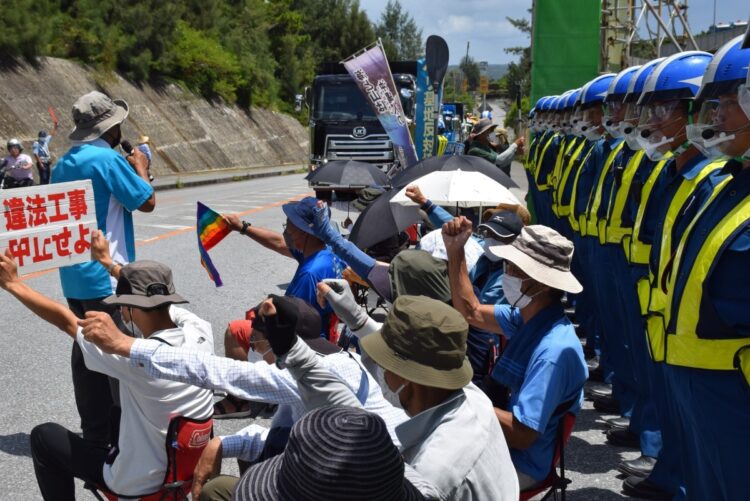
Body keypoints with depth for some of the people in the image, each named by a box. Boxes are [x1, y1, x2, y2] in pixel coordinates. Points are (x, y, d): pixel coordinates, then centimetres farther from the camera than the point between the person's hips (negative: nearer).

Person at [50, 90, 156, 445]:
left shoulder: (63, 164, 12)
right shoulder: (107, 158, -14)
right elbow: (147, 202, -9)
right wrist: (140, 168, 5)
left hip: (74, 278, 8)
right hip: (107, 277, -8)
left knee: (86, 353, 12)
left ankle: (95, 431, 21)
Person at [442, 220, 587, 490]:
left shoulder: (554, 351, -31)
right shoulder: (529, 317, -2)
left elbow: (522, 434, -30)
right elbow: (471, 312, 11)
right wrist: (455, 251, 2)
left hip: (518, 463, -8)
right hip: (500, 439, 9)